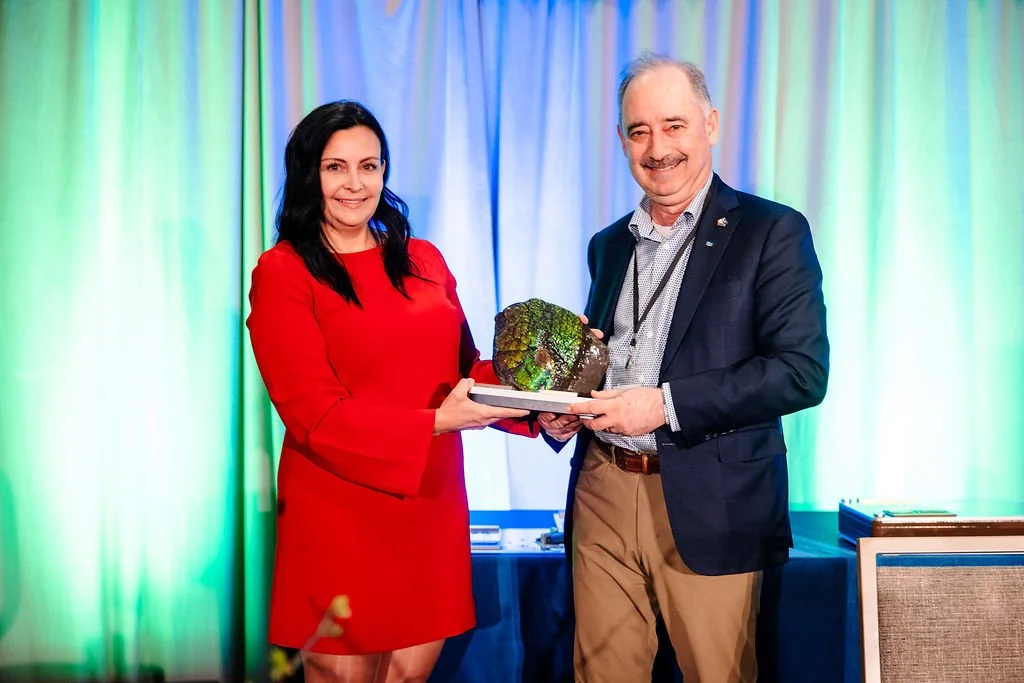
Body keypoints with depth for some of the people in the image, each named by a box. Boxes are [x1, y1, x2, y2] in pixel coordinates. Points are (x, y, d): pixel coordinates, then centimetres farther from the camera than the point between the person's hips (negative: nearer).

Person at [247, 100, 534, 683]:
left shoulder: (423, 261, 11)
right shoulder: (282, 273, -6)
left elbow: (467, 369, 11)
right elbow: (312, 412, -13)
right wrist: (434, 421, -22)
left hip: (431, 502, 5)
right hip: (339, 514, -4)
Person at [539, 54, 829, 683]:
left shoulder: (771, 232, -4)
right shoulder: (609, 245, 15)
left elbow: (803, 371, -13)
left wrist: (665, 403, -20)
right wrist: (563, 407, 1)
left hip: (708, 507, -5)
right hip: (603, 494, 5)